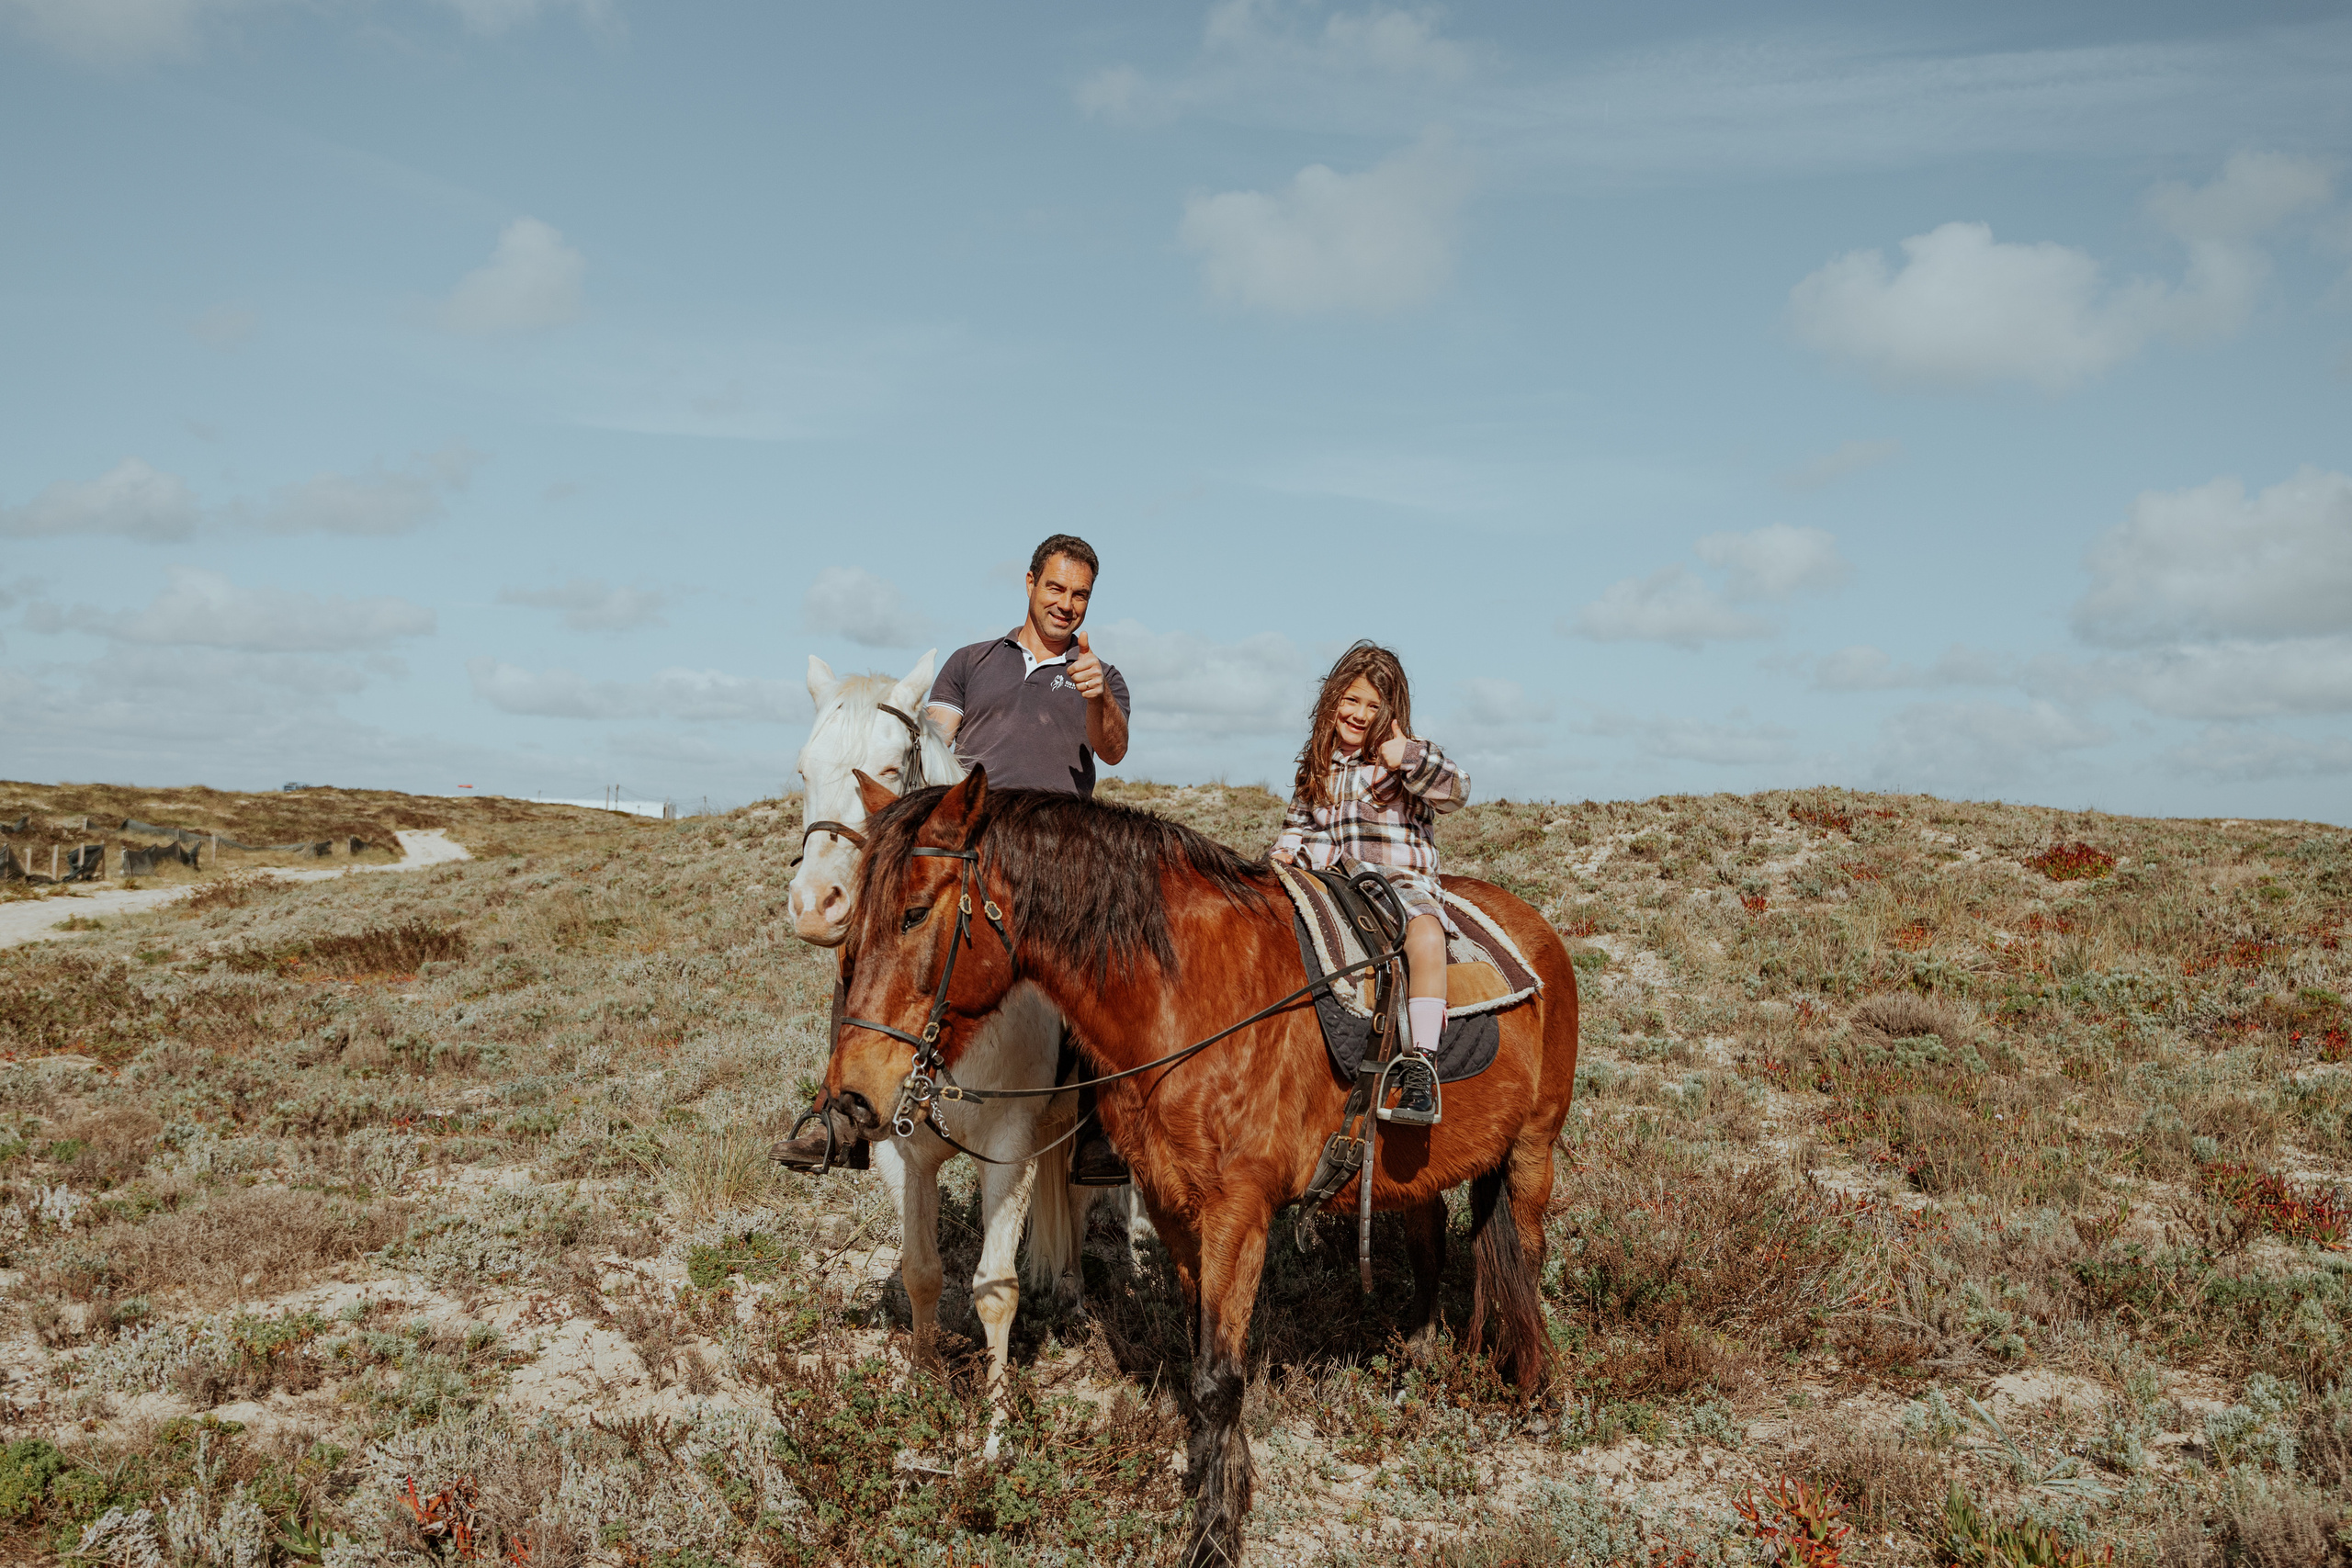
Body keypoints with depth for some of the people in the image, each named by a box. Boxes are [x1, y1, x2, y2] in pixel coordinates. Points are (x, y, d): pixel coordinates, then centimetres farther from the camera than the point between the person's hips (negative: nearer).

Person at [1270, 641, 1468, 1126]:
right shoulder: (1316, 763, 16)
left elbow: (1456, 792, -12)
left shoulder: (1412, 757, 3)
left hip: (1402, 881, -5)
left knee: (1426, 937, -34)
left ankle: (1419, 1067, -37)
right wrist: (1286, 852, 3)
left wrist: (1410, 760, -27)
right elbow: (1301, 822, 25)